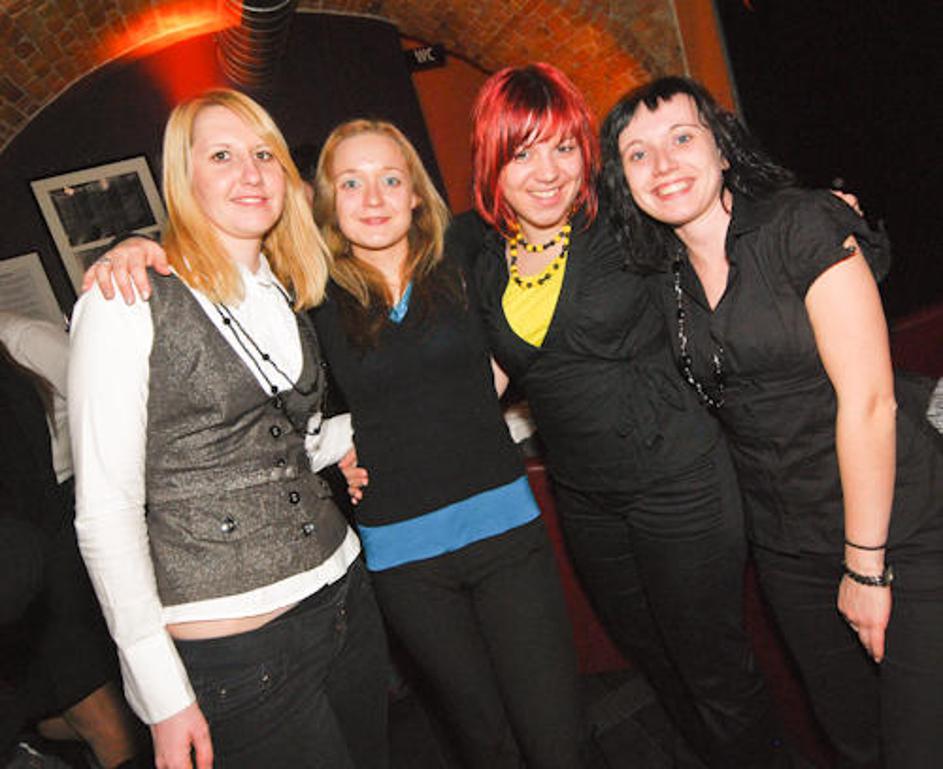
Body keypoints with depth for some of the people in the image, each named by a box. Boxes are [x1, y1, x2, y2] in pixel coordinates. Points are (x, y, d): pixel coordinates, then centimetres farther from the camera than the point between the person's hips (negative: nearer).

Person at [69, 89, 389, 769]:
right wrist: (163, 694, -13)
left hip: (344, 592, 7)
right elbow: (105, 512, -13)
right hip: (230, 649, -6)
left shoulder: (285, 295, 8)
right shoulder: (131, 302, -12)